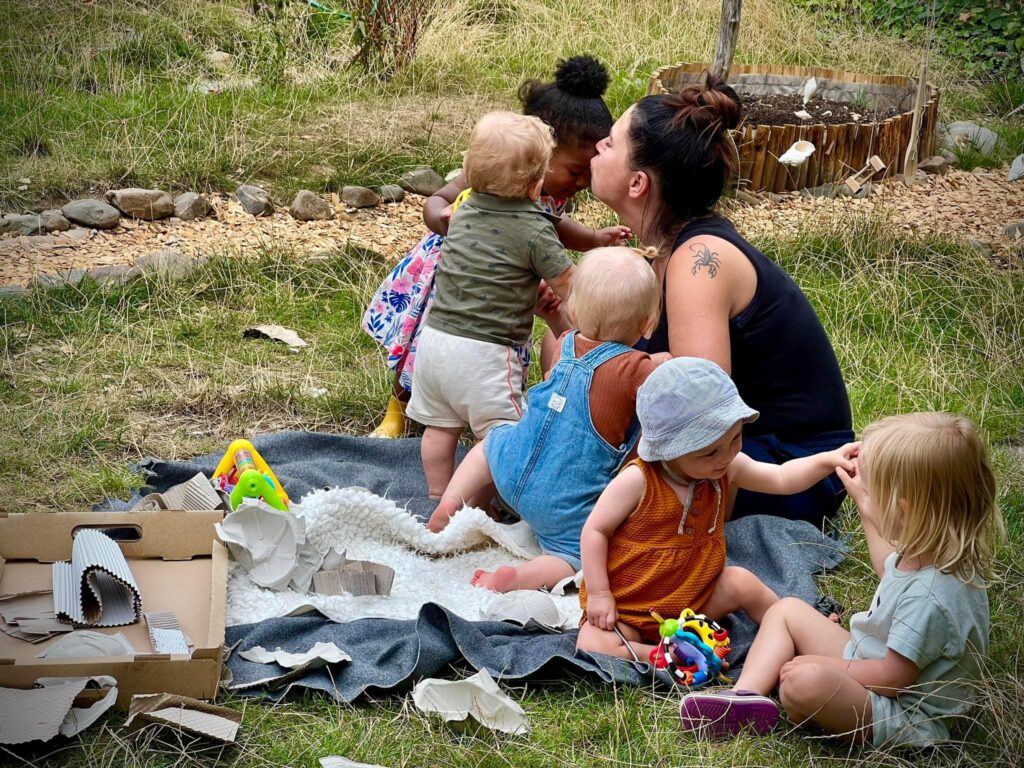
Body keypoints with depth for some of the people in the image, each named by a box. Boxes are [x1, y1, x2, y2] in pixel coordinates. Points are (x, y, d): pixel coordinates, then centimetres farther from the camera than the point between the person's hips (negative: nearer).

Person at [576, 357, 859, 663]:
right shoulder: (638, 481, -24)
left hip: (693, 598, 5)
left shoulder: (728, 469, -6)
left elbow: (781, 479, 4)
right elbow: (595, 530, -16)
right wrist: (599, 594, -19)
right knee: (592, 647, -29)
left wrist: (828, 460, -12)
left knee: (741, 582, -14)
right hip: (626, 608, -4)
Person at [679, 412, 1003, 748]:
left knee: (805, 681, -36)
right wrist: (863, 503, 26)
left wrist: (822, 665, -15)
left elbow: (891, 679, -27)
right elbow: (889, 568, 22)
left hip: (902, 717, -10)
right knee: (786, 609, 13)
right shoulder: (925, 552, -4)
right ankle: (744, 697, -6)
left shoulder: (931, 597, -34)